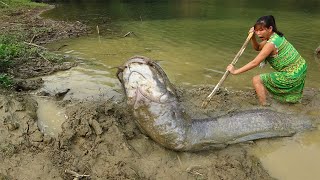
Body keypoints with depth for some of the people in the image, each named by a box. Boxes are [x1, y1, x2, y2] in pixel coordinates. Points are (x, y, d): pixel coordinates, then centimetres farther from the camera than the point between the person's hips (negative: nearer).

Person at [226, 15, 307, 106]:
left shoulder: (271, 43, -25)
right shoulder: (276, 36, 2)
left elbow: (255, 63, -26)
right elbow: (257, 47, 11)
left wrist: (235, 71, -23)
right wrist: (253, 37, -8)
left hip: (291, 76, -10)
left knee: (256, 80, -10)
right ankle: (295, 97, 57)